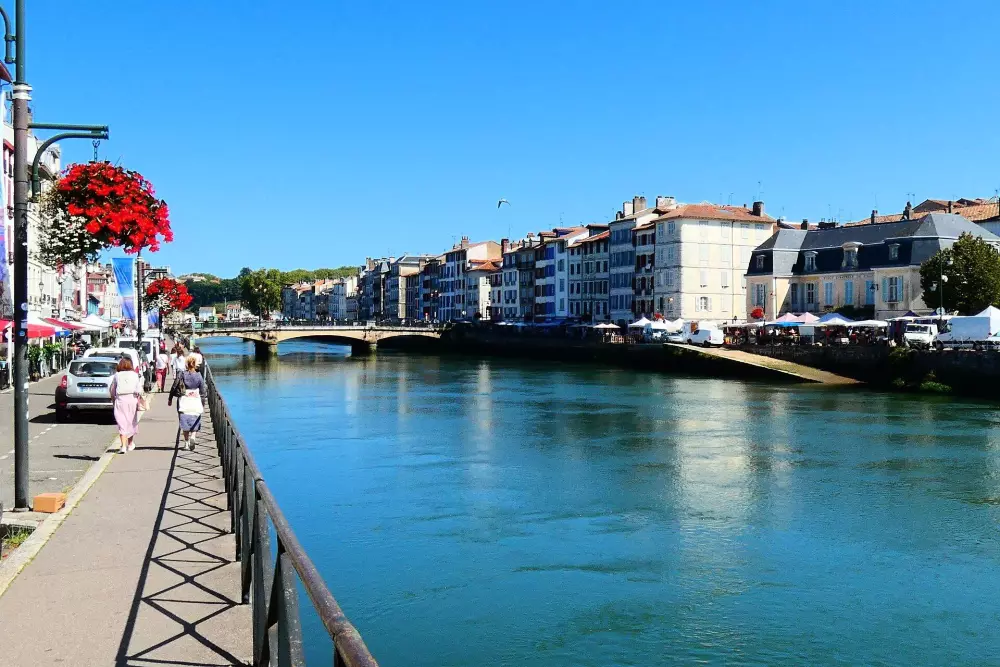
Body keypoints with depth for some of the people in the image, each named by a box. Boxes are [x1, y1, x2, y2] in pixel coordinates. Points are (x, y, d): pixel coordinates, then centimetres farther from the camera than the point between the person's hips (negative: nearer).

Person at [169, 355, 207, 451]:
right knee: (195, 422, 5)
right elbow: (203, 391, 2)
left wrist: (170, 399, 13)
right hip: (196, 402, 0)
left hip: (184, 403, 0)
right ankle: (193, 437, -19)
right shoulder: (199, 376, -2)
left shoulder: (181, 375, -3)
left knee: (185, 423, 10)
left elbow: (174, 388, 1)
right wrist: (202, 402, 14)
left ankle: (186, 441, 11)